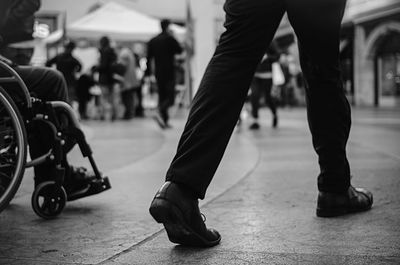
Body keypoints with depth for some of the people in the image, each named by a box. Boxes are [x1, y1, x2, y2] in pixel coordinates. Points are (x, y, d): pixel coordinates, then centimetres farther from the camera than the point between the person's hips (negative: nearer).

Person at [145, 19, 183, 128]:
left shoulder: (152, 41, 8)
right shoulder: (170, 39, -9)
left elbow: (149, 58, 8)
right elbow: (179, 50, 2)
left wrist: (148, 73, 12)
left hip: (158, 73, 6)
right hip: (169, 73, -6)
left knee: (162, 96, 11)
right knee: (170, 98, -5)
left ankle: (165, 121, 10)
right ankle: (160, 113, -29)